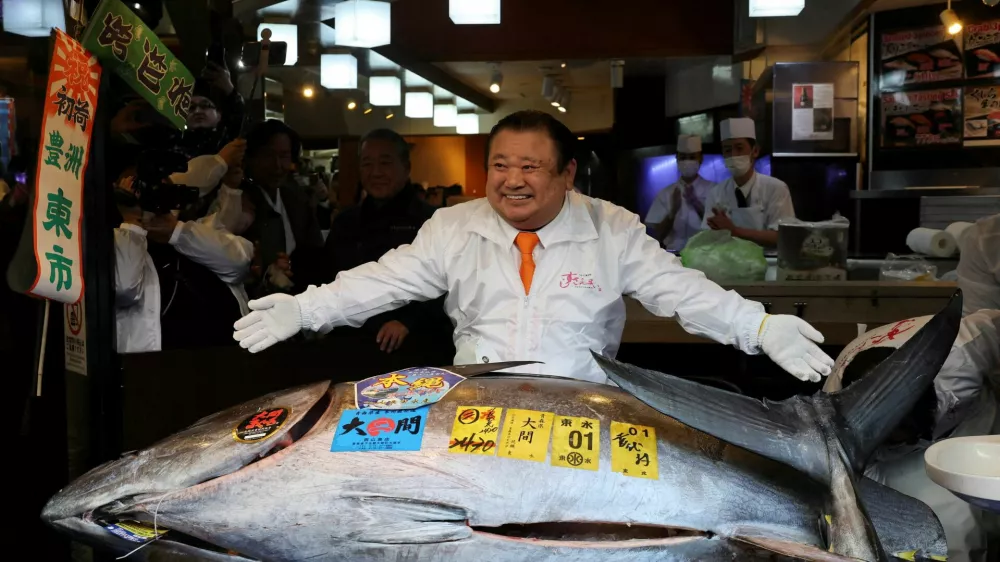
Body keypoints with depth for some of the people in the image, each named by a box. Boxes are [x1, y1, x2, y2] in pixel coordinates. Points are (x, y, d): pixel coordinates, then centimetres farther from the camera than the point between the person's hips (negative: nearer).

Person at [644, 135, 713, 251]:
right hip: (675, 254, 1)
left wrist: (696, 204, -15)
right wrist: (672, 211, -12)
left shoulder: (714, 190, 6)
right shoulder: (665, 193, 10)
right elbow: (656, 236, 4)